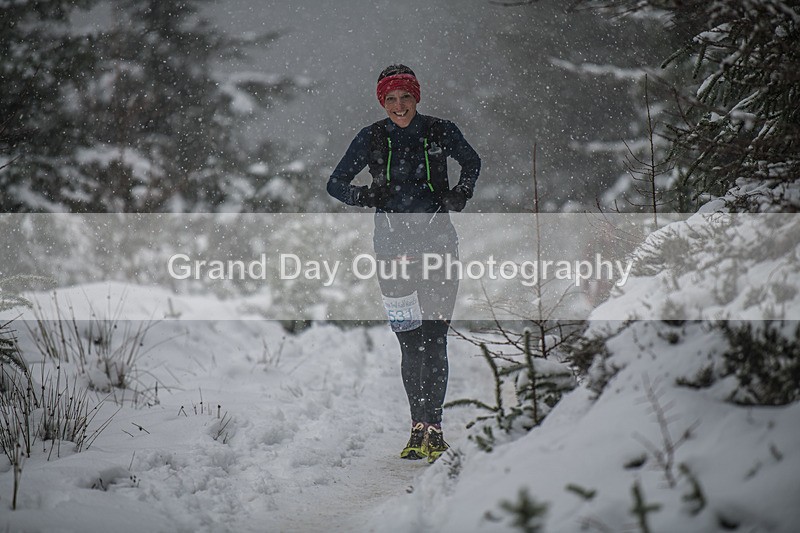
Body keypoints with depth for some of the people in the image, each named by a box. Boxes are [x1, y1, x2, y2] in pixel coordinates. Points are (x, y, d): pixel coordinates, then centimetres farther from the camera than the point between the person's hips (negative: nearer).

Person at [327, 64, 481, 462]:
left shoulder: (440, 132, 2)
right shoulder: (371, 139, 3)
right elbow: (335, 184, 11)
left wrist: (460, 194, 3)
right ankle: (419, 426, 11)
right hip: (393, 247, 1)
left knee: (434, 340, -7)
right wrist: (363, 196, -9)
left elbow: (472, 163, 21)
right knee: (410, 344, 0)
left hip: (438, 242, -1)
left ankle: (433, 426, -1)